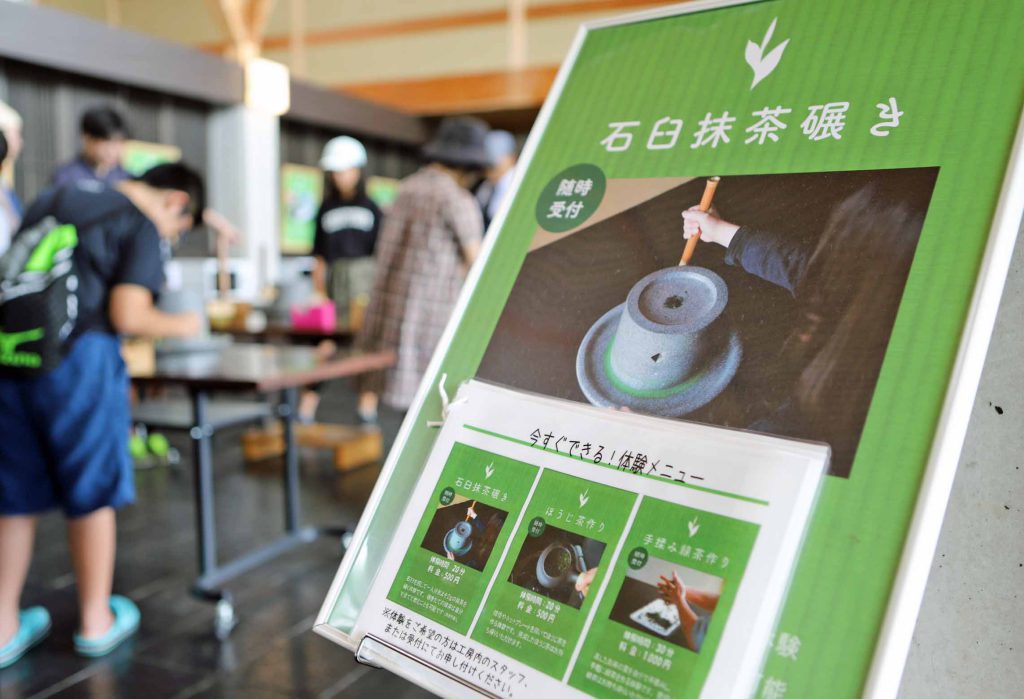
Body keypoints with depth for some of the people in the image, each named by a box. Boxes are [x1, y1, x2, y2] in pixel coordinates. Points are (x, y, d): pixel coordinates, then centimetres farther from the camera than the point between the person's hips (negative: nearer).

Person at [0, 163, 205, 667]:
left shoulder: (52, 199, 19)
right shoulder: (142, 227, -3)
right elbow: (127, 315, -11)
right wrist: (178, 325, 5)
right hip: (77, 359, -6)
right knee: (91, 493, 9)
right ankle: (96, 621, 22)